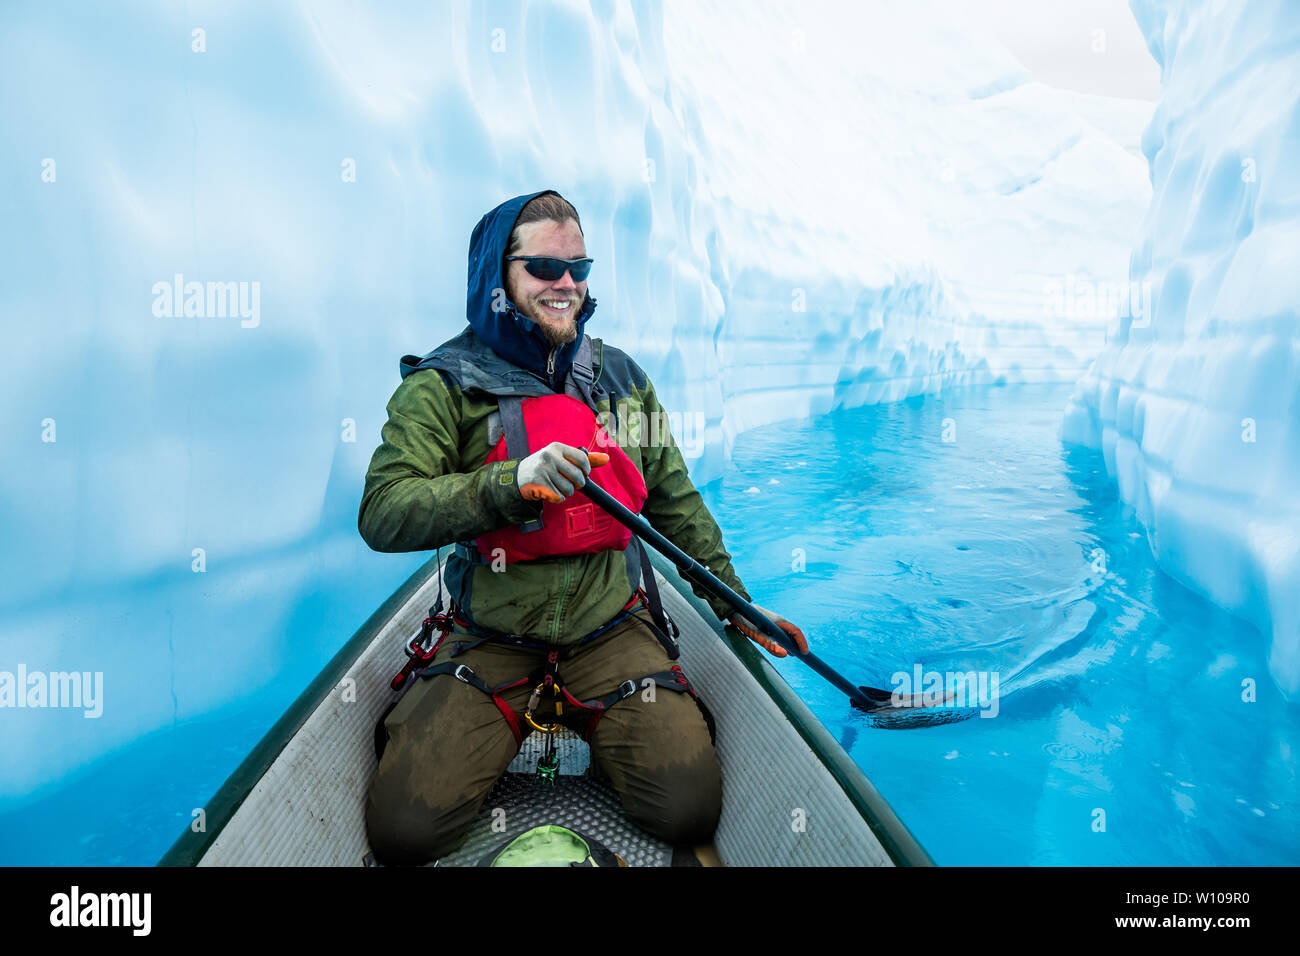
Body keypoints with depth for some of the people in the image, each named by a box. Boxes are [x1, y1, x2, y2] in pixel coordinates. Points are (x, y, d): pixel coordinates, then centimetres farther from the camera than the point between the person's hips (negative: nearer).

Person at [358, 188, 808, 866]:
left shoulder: (622, 378, 7)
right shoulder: (442, 385, -7)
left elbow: (675, 503, 15)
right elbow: (382, 515, -19)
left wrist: (735, 602, 15)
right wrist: (509, 483, -32)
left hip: (611, 629, 2)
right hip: (490, 641, -2)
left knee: (690, 810, -12)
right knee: (403, 829, -13)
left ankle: (596, 722, 19)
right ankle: (512, 721, 17)